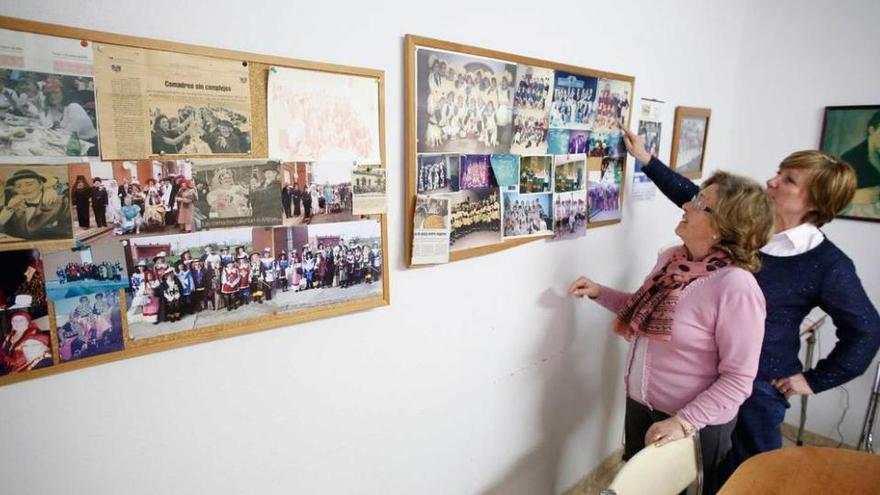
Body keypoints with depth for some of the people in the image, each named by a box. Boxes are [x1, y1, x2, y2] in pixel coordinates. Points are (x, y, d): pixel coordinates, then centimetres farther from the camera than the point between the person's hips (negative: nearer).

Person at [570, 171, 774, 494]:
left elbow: (738, 379, -22)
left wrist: (685, 421, -26)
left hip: (693, 425, -6)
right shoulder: (670, 258, -4)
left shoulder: (736, 287, -27)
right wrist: (599, 293, 1)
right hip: (639, 405, 7)